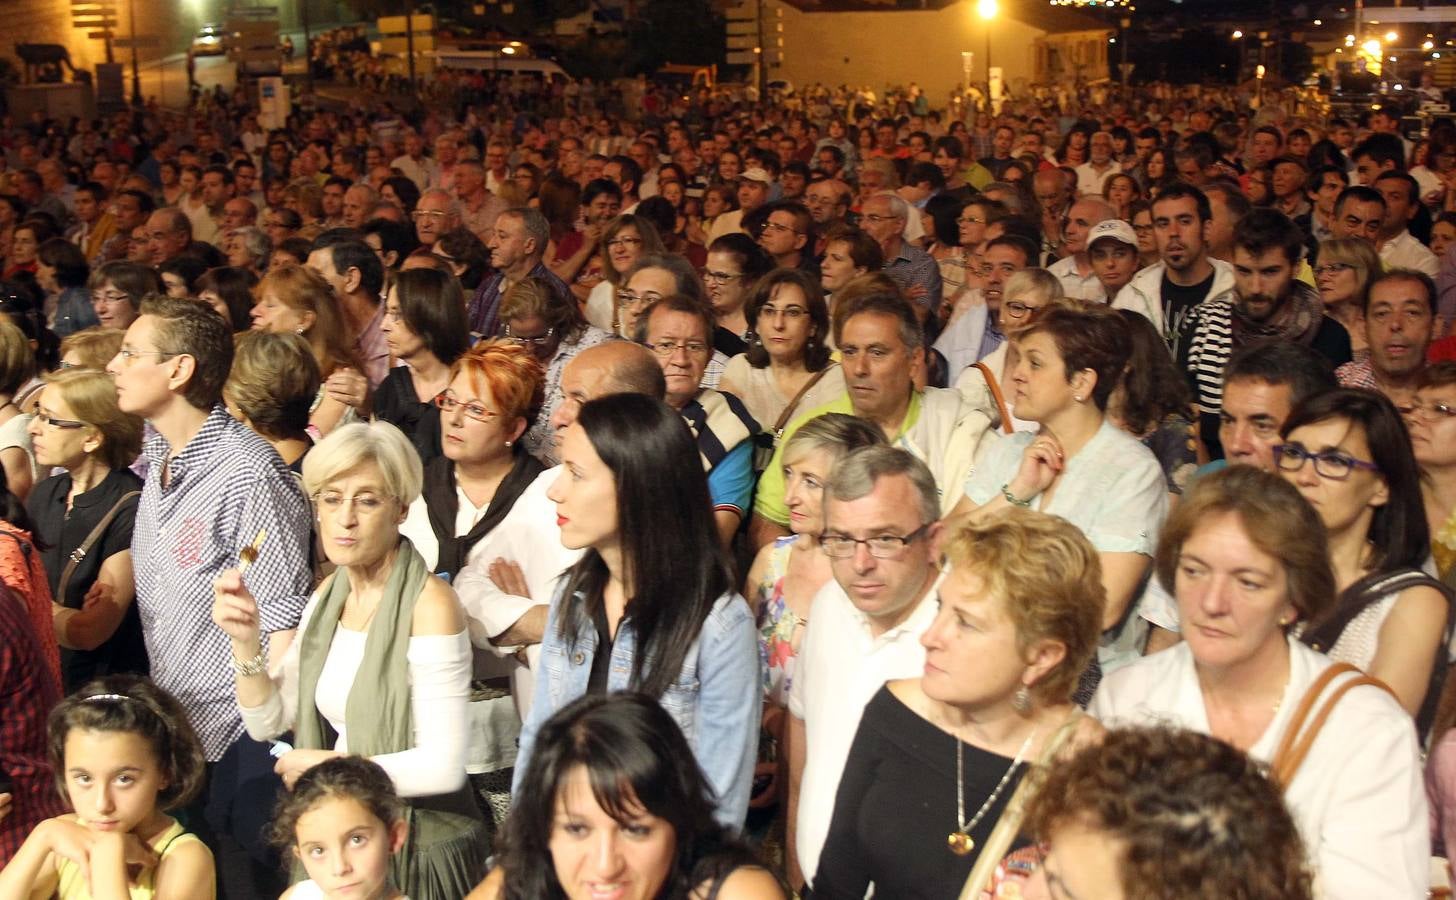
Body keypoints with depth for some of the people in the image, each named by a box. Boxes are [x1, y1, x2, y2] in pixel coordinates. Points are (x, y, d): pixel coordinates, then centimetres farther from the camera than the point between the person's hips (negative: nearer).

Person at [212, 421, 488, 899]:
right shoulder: (328, 595, 3)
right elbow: (267, 722, 4)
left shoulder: (428, 604, -20)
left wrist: (328, 768, -13)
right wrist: (245, 642, -12)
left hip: (418, 847, -6)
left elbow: (443, 767, -24)